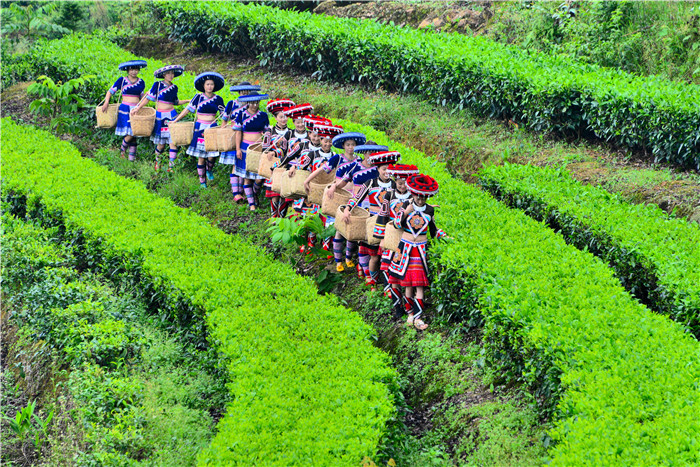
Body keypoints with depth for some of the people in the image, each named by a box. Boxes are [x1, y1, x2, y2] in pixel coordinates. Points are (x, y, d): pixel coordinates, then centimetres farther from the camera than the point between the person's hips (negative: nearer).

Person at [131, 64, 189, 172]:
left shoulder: (174, 87, 9)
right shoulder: (157, 85, -2)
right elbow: (148, 97, 0)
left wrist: (188, 101, 12)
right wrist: (137, 108, -5)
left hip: (172, 116, 2)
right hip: (160, 116, -2)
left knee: (173, 141, -10)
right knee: (161, 143, 5)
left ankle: (171, 165, -7)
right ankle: (157, 161, 33)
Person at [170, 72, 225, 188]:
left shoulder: (218, 99, 5)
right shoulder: (198, 97, 0)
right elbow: (188, 109, 5)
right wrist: (175, 120, 6)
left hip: (212, 128, 1)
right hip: (200, 128, -1)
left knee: (211, 155, -10)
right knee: (201, 156, 0)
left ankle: (209, 170, 24)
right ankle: (202, 181, 11)